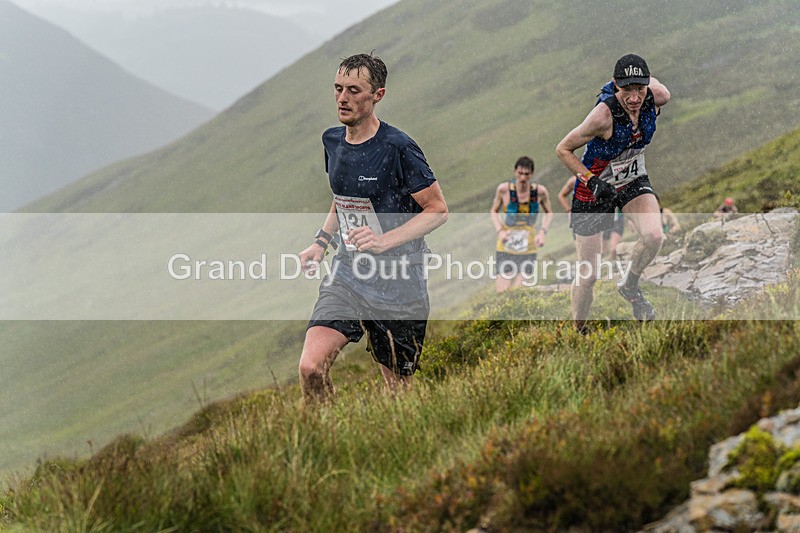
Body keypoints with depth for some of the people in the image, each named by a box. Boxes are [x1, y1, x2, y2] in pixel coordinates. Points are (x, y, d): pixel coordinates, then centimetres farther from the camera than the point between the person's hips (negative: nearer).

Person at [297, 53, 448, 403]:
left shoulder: (397, 148, -15)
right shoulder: (332, 141, 6)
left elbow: (438, 210, -11)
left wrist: (384, 241, -22)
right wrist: (321, 242, 7)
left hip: (397, 286, -5)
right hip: (347, 274, 5)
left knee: (399, 388, 6)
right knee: (311, 368, -16)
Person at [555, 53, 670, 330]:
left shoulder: (657, 97, -19)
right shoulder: (604, 114, -32)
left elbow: (653, 83, 8)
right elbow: (563, 149, -21)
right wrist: (592, 181, -28)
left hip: (634, 182, 4)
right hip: (594, 189, -4)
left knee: (654, 235, -27)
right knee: (588, 275, 1)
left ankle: (630, 286, 3)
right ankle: (577, 331, 25)